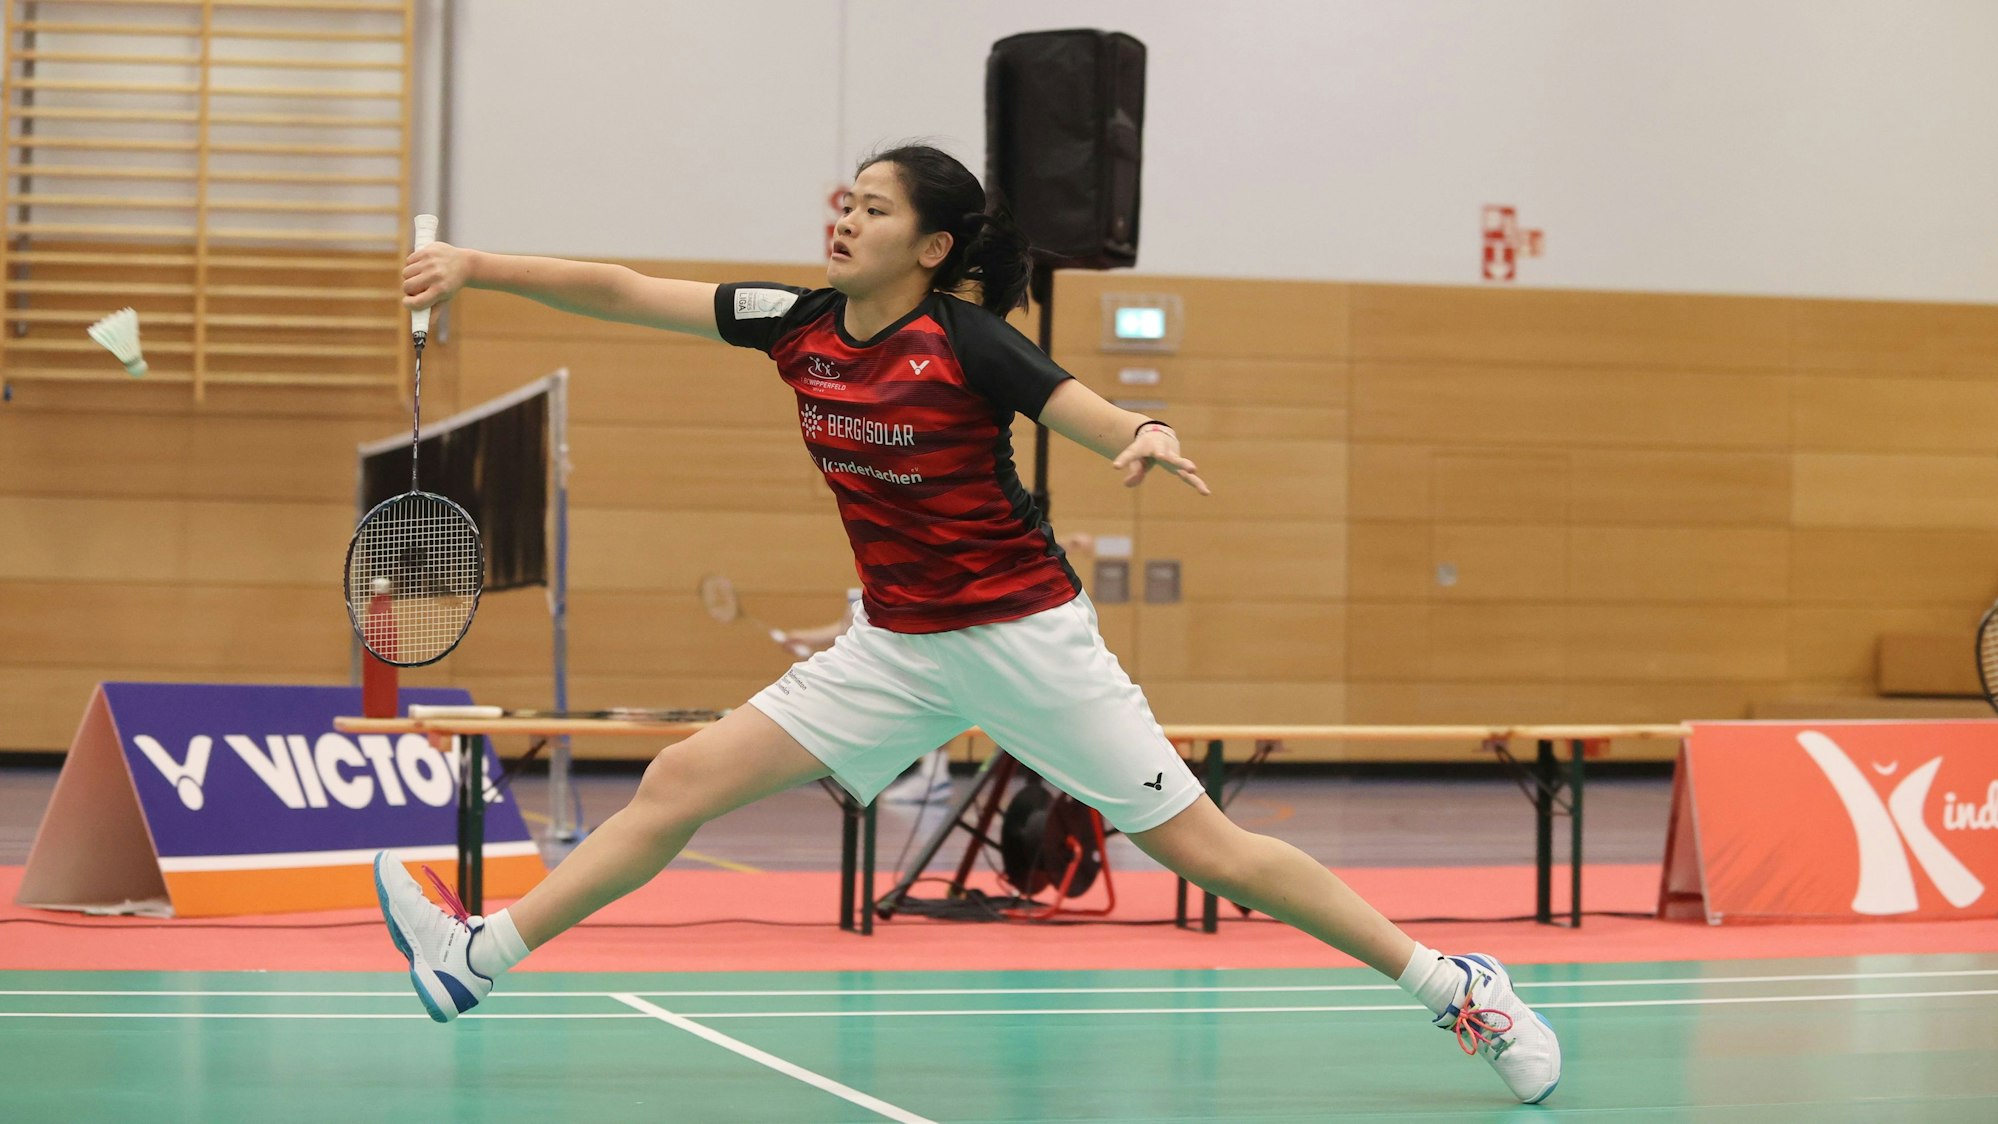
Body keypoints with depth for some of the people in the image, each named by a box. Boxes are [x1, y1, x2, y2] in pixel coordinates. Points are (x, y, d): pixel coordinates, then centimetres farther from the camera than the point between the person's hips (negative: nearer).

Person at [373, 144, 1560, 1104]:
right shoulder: (803, 327, -1)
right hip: (897, 649, 6)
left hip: (1022, 632, -6)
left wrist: (1152, 440, -45)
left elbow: (1113, 425, -22)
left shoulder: (966, 342, -17)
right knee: (683, 780, -1)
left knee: (1205, 848, -5)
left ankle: (1458, 988, 5)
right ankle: (480, 955, 6)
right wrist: (479, 265, -1)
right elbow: (622, 292, 3)